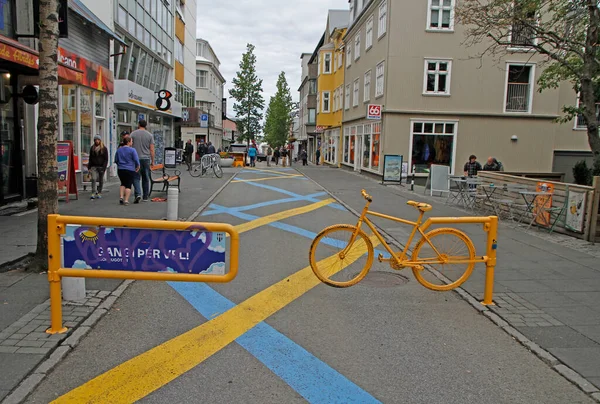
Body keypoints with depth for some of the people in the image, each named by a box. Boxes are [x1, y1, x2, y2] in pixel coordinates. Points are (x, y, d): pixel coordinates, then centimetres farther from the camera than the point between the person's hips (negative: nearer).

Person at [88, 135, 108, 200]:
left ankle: (99, 193, 17)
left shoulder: (104, 148, 1)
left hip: (101, 167, -1)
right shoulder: (92, 148, 10)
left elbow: (106, 159, -2)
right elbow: (90, 158, 14)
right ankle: (93, 193, -15)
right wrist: (89, 167, 7)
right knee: (93, 179, -12)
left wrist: (104, 168, -11)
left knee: (101, 180, 5)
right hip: (94, 166, 2)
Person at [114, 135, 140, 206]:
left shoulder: (118, 150, 7)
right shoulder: (132, 150, -10)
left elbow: (116, 160, 13)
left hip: (120, 170, 5)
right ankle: (126, 200, -4)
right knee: (128, 185, 1)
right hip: (130, 170, -5)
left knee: (123, 184, 21)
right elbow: (136, 160, -11)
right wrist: (138, 167, 5)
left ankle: (121, 197, 10)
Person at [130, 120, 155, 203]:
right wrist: (152, 161, 7)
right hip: (146, 159, 1)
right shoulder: (150, 135, 2)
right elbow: (152, 150, 0)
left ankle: (138, 194, -18)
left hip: (136, 158, -1)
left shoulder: (133, 134, 1)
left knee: (136, 178, 2)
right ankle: (145, 197, 16)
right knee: (146, 179, 10)